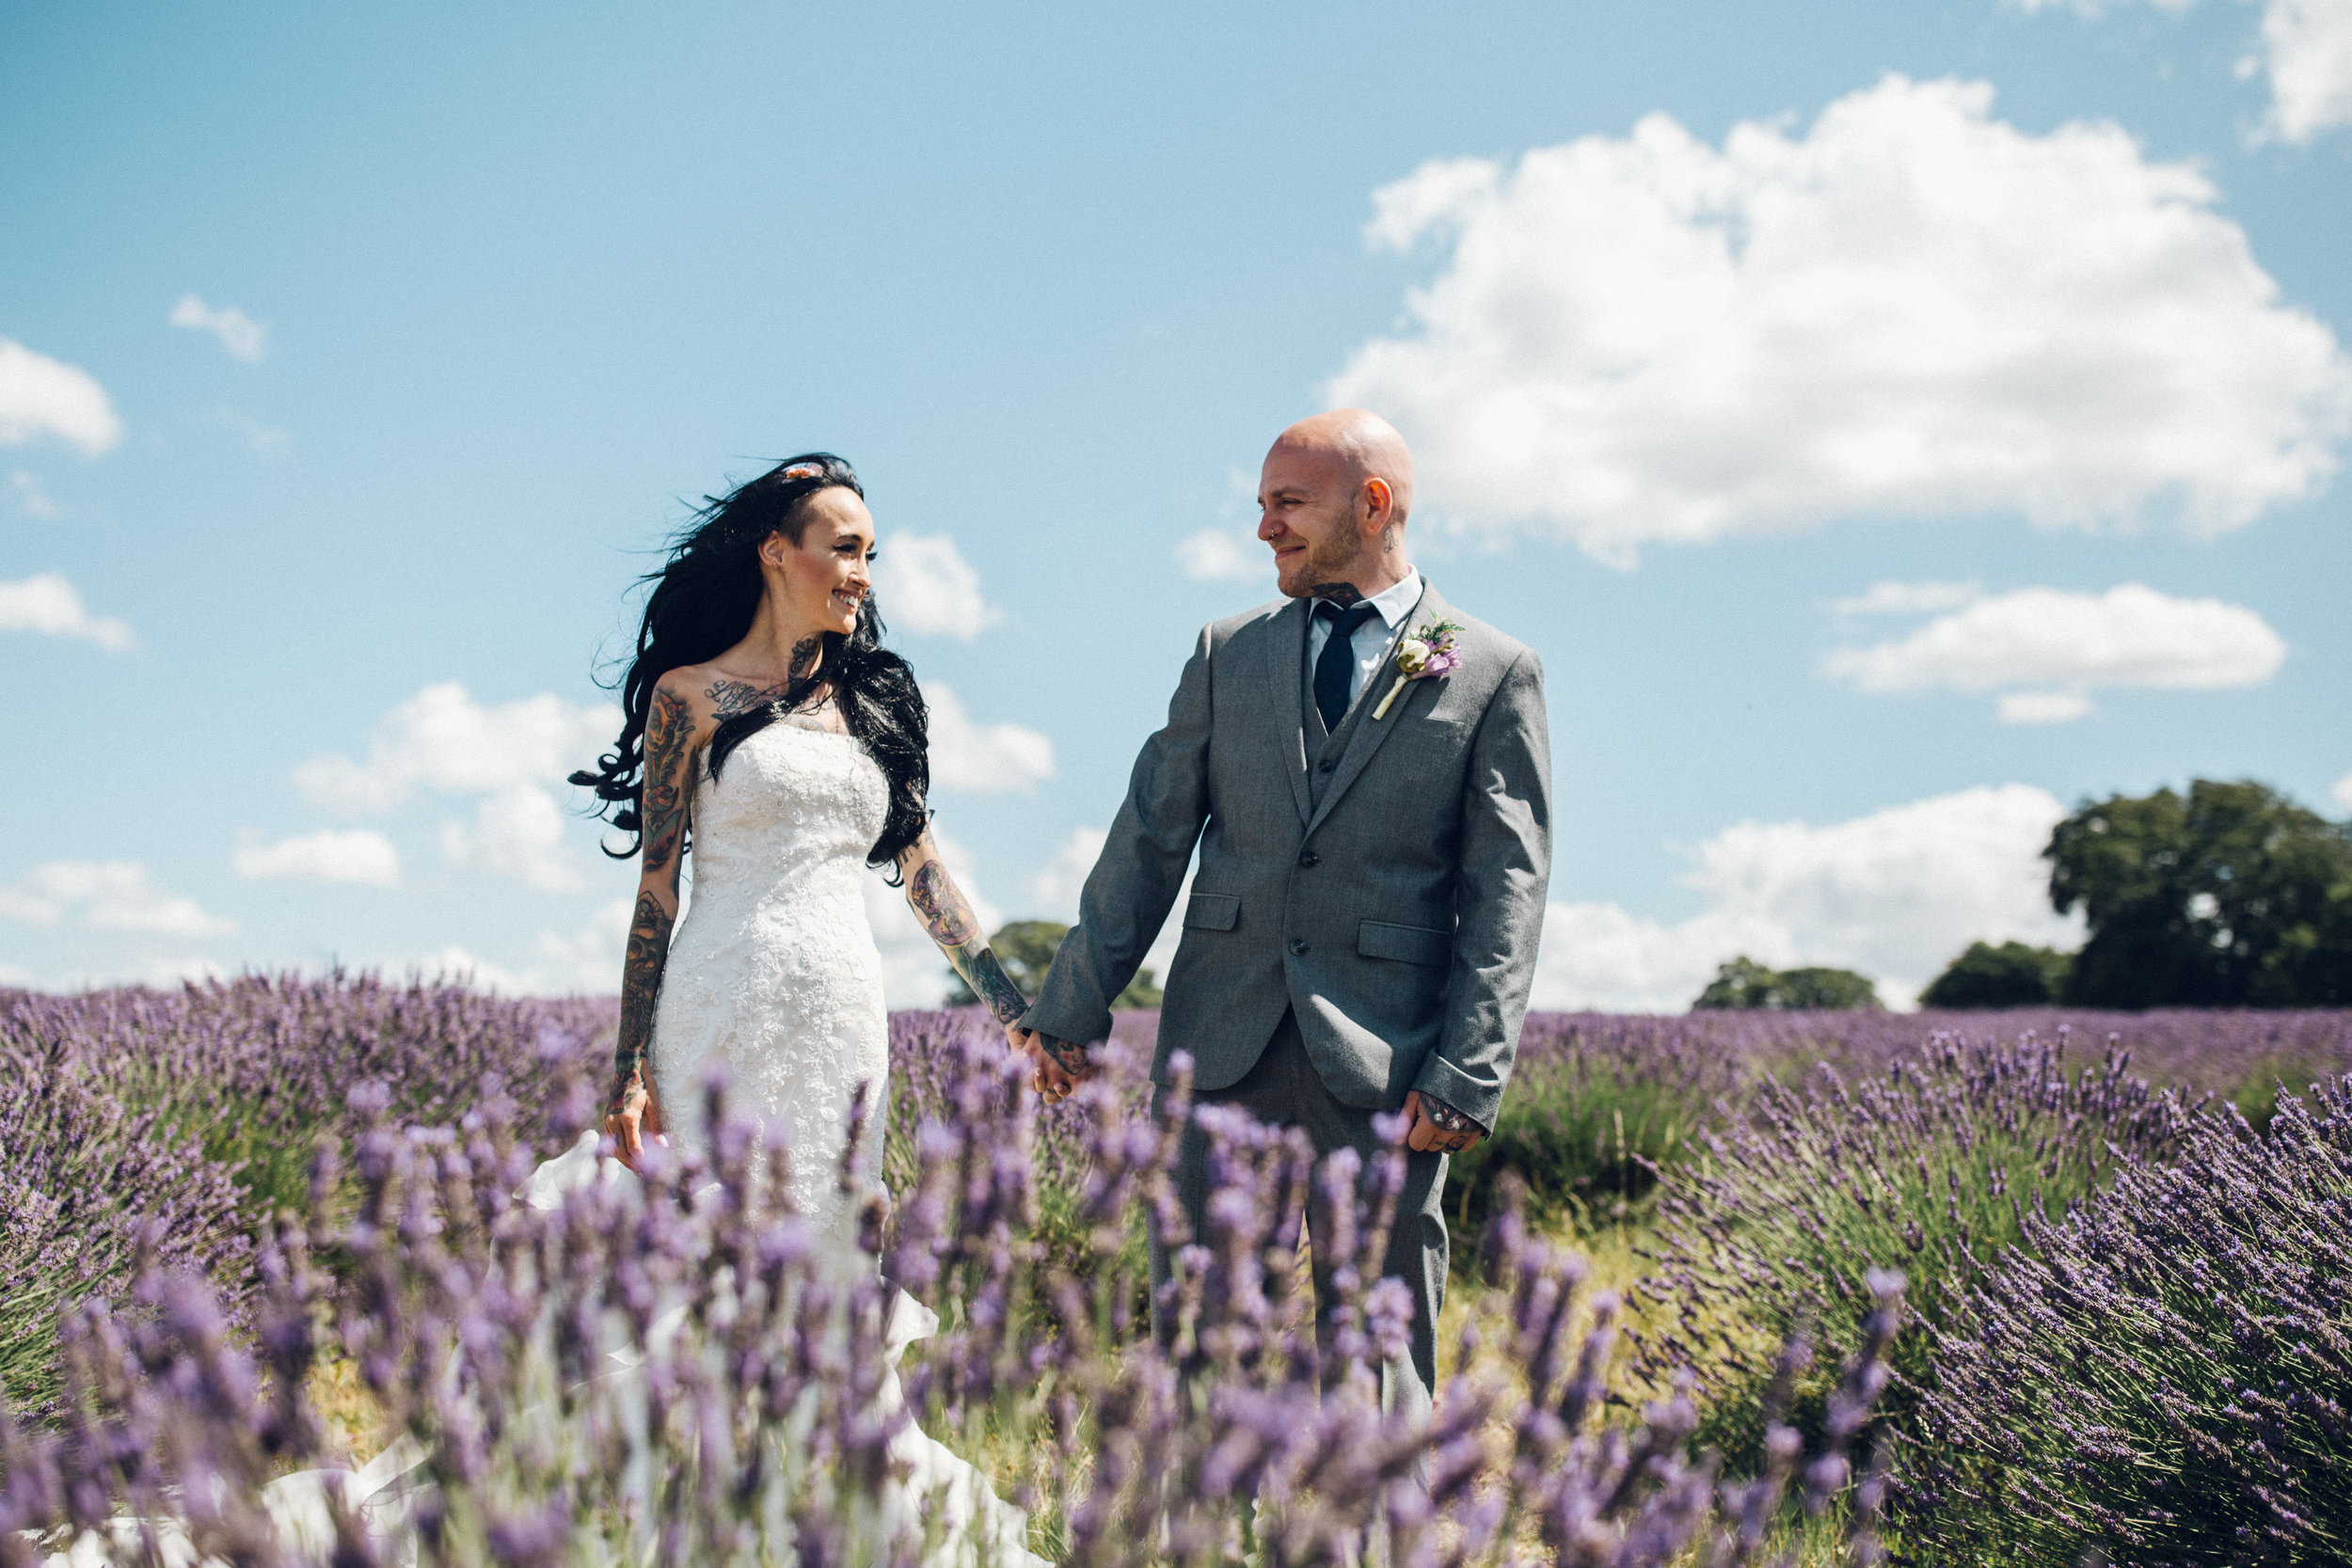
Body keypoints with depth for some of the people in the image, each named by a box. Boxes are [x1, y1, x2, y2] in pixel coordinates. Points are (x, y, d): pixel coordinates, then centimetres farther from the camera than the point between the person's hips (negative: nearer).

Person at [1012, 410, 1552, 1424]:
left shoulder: (1495, 676, 3)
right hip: (1222, 1041, 3)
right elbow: (1151, 837, 11)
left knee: (1383, 1362, 3)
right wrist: (1073, 1008, 5)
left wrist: (1467, 1076, -12)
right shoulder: (1228, 652, 13)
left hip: (1382, 1060, -3)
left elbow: (1507, 889, -3)